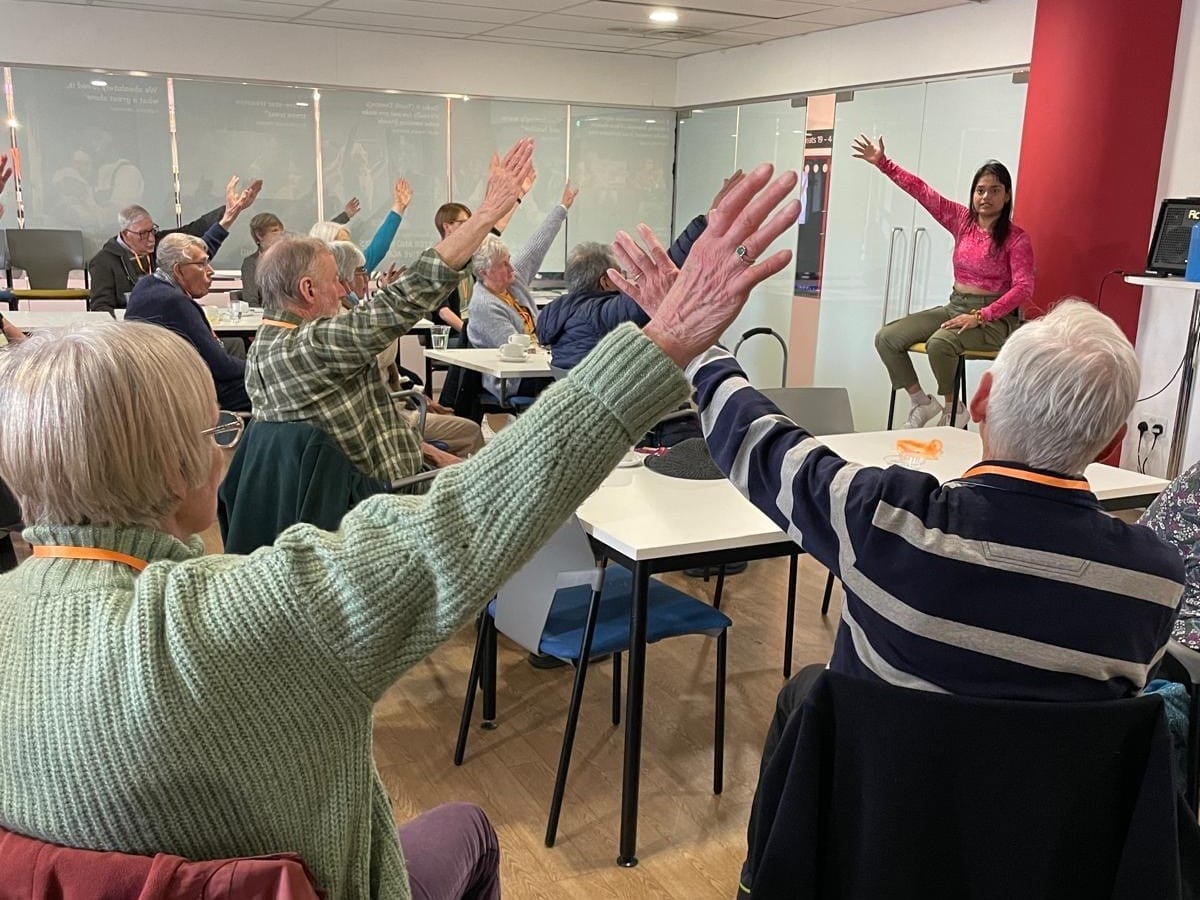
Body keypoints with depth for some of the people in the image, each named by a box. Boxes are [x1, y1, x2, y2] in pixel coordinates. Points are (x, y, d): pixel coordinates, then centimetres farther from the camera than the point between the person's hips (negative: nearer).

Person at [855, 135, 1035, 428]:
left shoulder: (1016, 239, -8)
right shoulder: (962, 220, 6)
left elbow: (1023, 288, -16)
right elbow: (922, 191, 5)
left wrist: (980, 316, -24)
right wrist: (883, 163, 2)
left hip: (995, 317, -6)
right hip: (954, 307, 6)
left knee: (939, 343, -36)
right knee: (886, 338, -9)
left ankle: (954, 409, -10)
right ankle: (922, 403, 4)